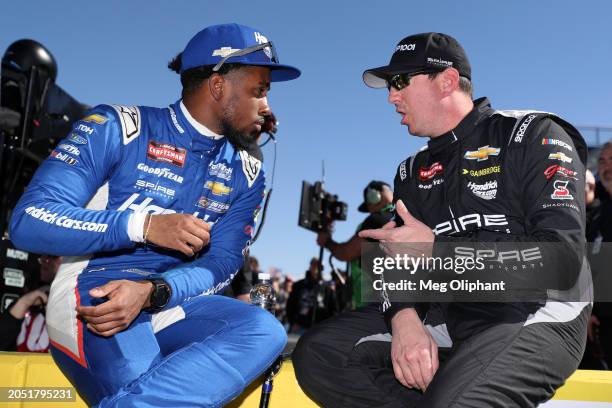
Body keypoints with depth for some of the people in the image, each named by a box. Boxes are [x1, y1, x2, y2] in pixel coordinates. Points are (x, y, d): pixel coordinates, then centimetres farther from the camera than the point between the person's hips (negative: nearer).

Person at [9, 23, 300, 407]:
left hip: (171, 302, 5)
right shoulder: (119, 128, -5)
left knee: (264, 331, -26)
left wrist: (152, 292, -20)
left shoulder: (246, 169, 7)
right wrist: (145, 225, -21)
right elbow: (28, 221, -10)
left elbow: (221, 262, 0)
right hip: (93, 292, -5)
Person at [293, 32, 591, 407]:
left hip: (537, 316, -6)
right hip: (447, 316, 6)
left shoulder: (534, 136, -3)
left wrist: (435, 249, -14)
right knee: (318, 354, -11)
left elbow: (562, 257, -15)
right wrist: (405, 320, -16)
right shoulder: (413, 172, 15)